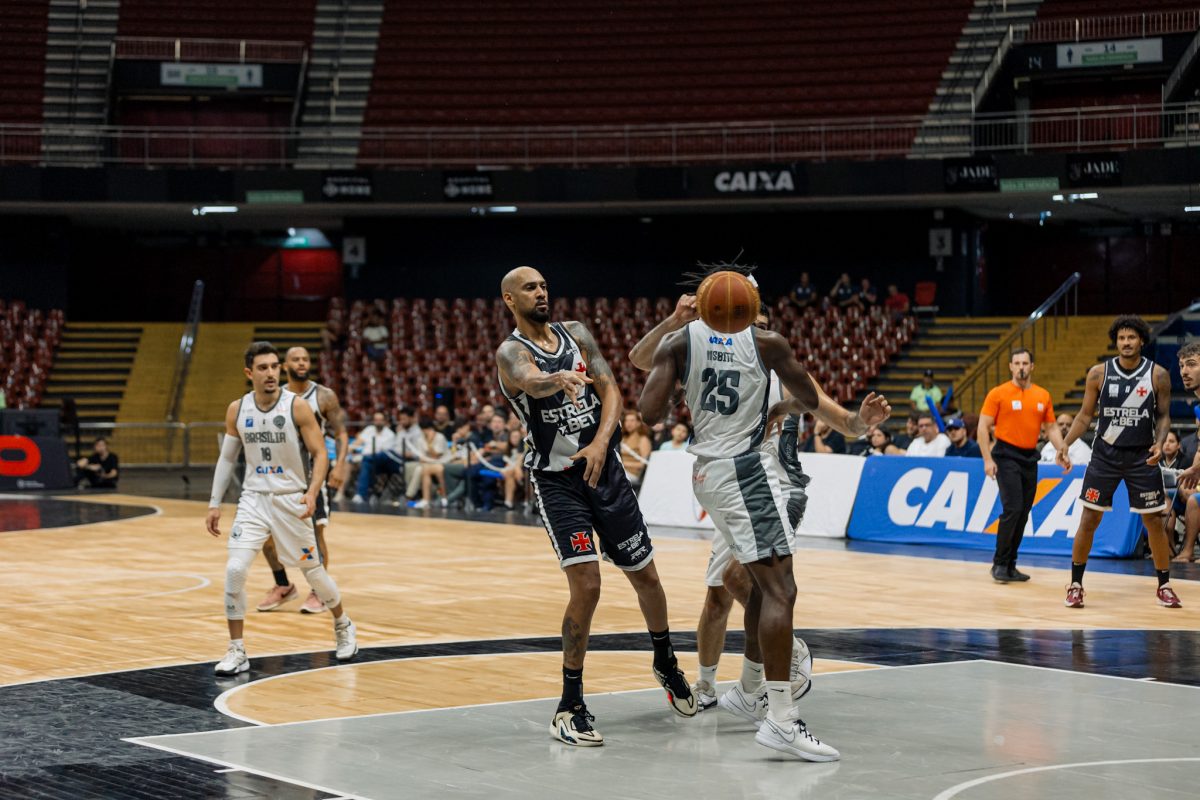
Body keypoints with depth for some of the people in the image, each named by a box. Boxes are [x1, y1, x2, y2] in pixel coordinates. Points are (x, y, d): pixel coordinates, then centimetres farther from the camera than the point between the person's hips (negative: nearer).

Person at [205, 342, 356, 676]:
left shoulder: (297, 406, -12)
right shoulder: (237, 410, -2)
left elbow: (320, 454, -10)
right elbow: (227, 457, 10)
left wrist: (312, 492, -26)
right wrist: (214, 503, 6)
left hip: (291, 500, -2)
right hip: (254, 499, 2)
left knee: (312, 570, 10)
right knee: (234, 570, -14)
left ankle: (343, 626, 39)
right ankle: (237, 651, -3)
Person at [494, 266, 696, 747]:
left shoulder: (576, 334, 6)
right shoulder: (511, 353, -11)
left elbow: (611, 390, -2)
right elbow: (533, 382, -35)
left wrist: (601, 443, -20)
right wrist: (562, 380, -59)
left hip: (604, 468, 5)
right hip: (557, 479, -5)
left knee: (645, 576, 14)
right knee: (586, 586, -18)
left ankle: (666, 664, 41)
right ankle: (570, 706, -6)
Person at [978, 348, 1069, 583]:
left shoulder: (1043, 396, 8)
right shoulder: (998, 394, -4)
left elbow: (1051, 428, 15)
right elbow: (983, 427, -5)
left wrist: (1062, 453, 2)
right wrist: (988, 459, -12)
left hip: (1030, 458, 5)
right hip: (1006, 456, -5)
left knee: (1023, 514, 6)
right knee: (1013, 509, -14)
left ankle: (1010, 565, 15)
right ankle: (999, 563, -4)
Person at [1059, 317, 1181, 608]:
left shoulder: (1157, 375, -5)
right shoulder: (1099, 373, -4)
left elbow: (1163, 415, 3)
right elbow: (1086, 414, 4)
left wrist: (1159, 443, -16)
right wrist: (1066, 442, -9)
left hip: (1142, 457, 0)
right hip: (1105, 454, 0)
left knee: (1154, 521, 3)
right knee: (1089, 520, 1)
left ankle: (1164, 586, 17)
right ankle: (1075, 585, 12)